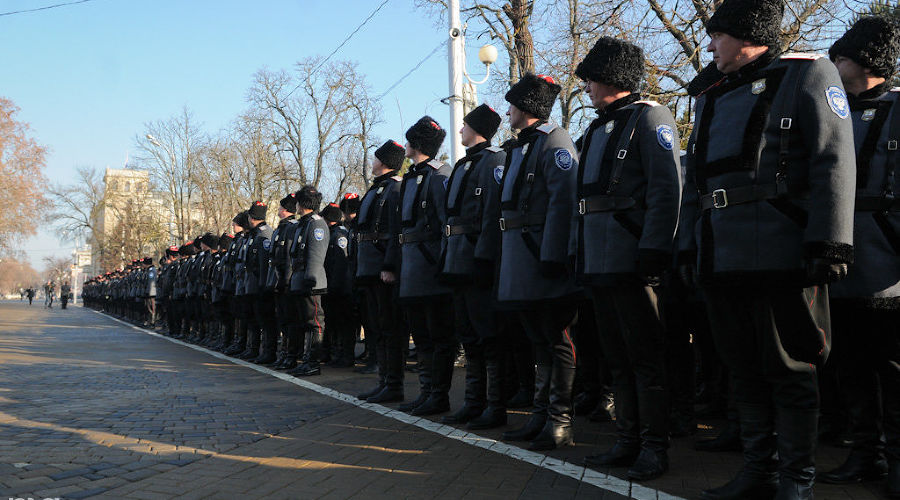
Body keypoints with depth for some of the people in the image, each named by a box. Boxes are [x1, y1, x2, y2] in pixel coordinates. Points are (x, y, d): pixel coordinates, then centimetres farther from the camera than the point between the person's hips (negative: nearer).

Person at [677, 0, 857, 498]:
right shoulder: (711, 101, 23)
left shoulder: (808, 75, 3)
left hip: (780, 261, -6)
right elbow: (695, 183, 23)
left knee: (789, 374, 1)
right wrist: (689, 248, 17)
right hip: (721, 265, 7)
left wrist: (829, 246, -15)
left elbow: (834, 163, -7)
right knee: (746, 373, 11)